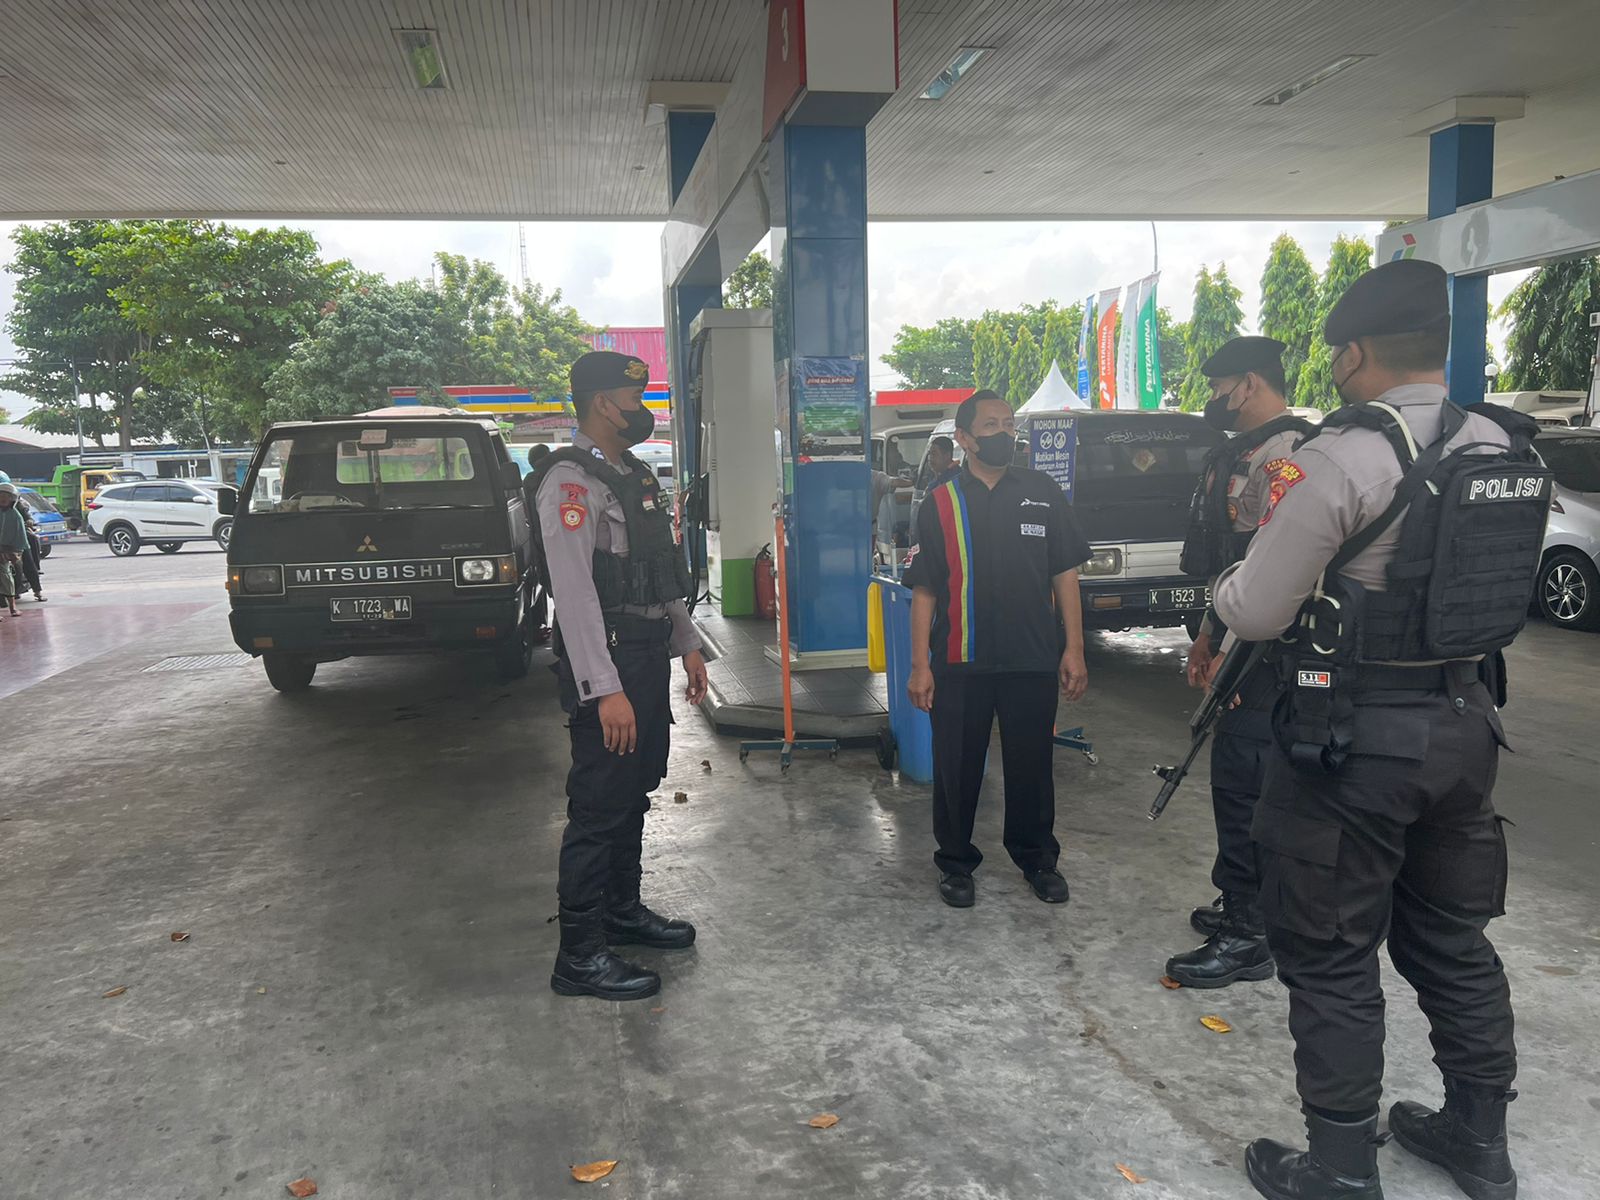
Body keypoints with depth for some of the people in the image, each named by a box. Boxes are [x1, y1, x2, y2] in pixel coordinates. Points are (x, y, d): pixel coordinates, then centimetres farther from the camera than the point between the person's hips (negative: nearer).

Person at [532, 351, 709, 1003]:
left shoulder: (636, 476, 15)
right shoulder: (571, 480, -15)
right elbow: (574, 590, -23)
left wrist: (686, 644, 19)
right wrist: (605, 690, -27)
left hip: (649, 652, 10)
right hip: (606, 660, -10)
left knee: (634, 794, 18)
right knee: (599, 805, -4)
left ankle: (623, 911, 34)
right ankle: (580, 956, 6)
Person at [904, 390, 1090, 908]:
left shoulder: (1042, 492, 4)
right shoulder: (940, 503, 1)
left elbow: (1064, 574, 5)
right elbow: (924, 589, 0)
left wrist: (1073, 649, 0)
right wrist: (920, 665, -4)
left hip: (1033, 660, 1)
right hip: (960, 663, -1)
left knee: (1032, 764, 12)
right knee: (957, 767, 8)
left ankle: (1037, 857, 32)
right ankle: (955, 862, 27)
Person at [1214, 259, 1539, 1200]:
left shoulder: (1348, 456, -18)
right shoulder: (1511, 450, 5)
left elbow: (1256, 613, -14)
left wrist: (1227, 586, 8)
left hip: (1355, 736, -7)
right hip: (1466, 723, 8)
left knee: (1332, 958, 7)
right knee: (1454, 940, 21)